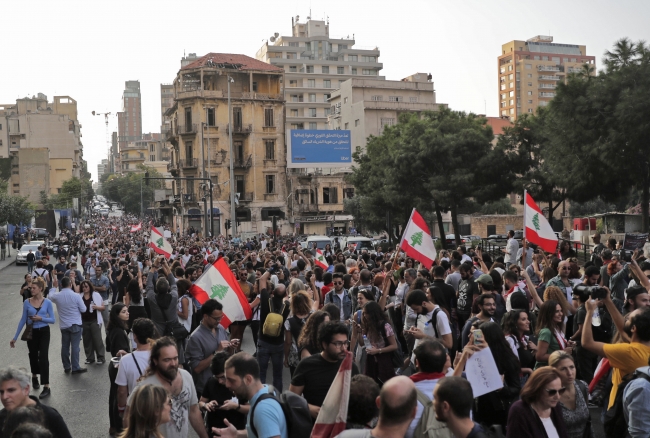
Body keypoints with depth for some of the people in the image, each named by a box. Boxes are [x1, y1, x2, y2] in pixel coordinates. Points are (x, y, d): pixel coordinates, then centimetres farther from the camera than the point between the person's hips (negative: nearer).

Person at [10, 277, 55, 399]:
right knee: (33, 356, 18)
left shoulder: (47, 302, -8)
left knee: (43, 357, -10)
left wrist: (41, 318, -23)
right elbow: (23, 320, 2)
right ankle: (34, 377, 46)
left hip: (44, 332, -2)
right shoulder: (27, 302, -4)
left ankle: (46, 387, -10)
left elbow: (52, 320, -5)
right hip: (32, 333, 2)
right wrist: (15, 337, 3)